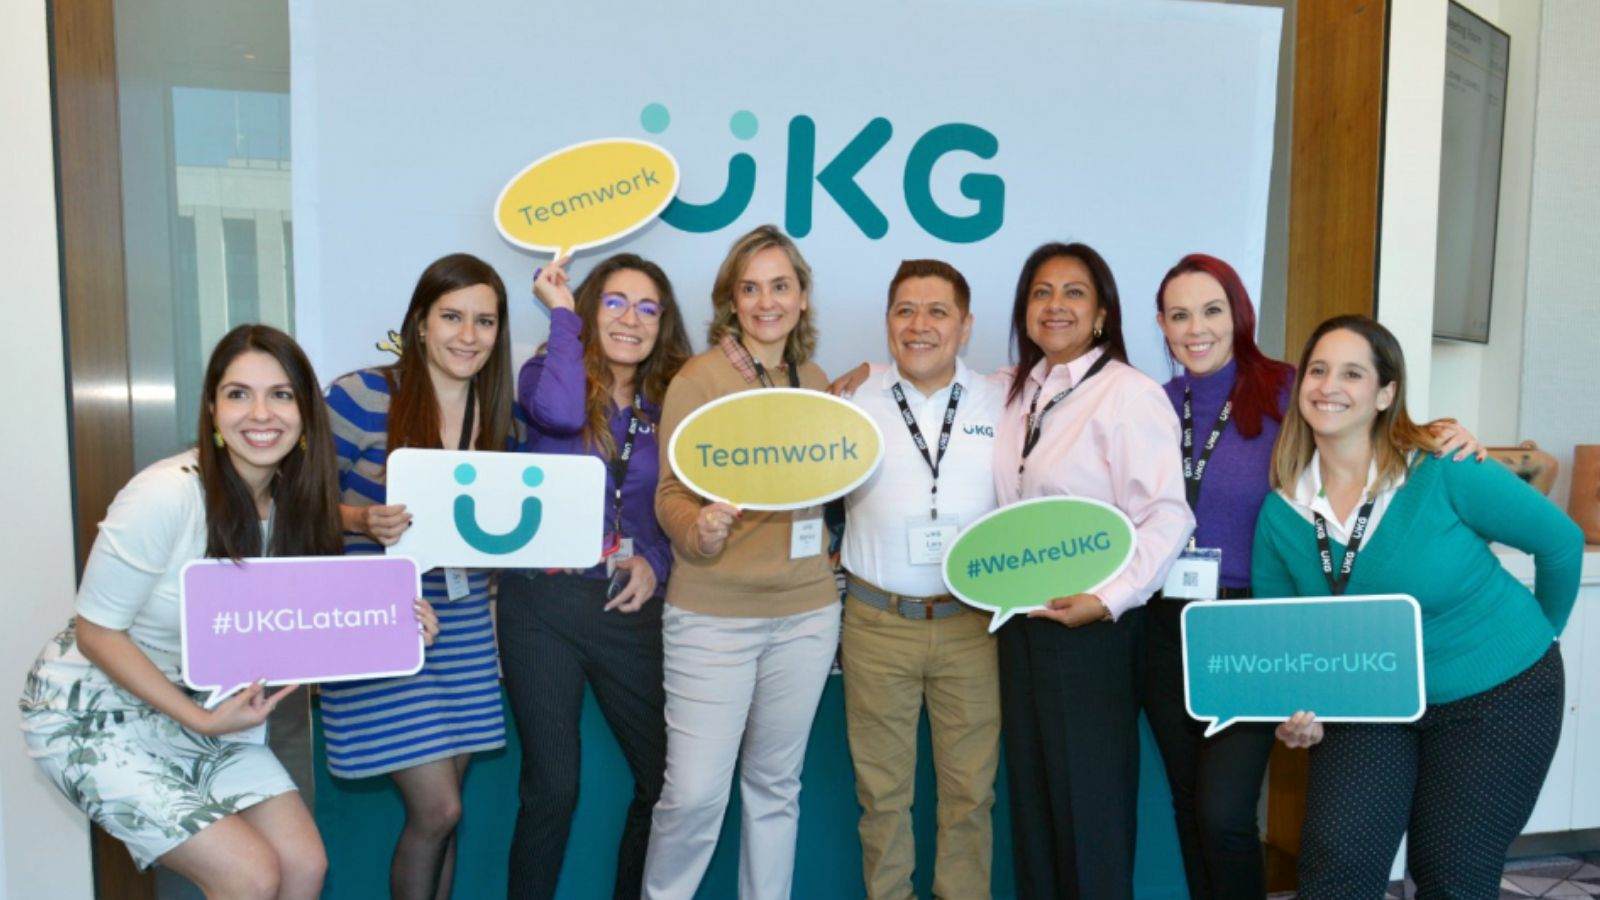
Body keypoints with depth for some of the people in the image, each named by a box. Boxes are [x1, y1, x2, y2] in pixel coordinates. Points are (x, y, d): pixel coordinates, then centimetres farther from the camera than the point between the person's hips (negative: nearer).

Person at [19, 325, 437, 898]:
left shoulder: (296, 500, -8)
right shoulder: (166, 495, -27)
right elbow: (95, 631, -18)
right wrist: (199, 720, -23)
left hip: (206, 708, 6)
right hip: (97, 712, -5)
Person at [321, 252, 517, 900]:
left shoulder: (498, 416, 5)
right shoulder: (360, 397, -12)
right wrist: (364, 521, -27)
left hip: (464, 625, 5)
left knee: (441, 809, 13)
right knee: (437, 810, -4)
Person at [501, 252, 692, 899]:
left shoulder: (670, 404, 7)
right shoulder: (548, 373, -2)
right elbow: (559, 411, -27)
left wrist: (655, 562, -9)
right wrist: (562, 311, -14)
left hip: (630, 606, 3)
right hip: (543, 600, -3)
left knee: (665, 777, 9)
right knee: (552, 786, 3)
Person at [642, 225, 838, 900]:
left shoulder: (817, 382, 7)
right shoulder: (698, 378, -8)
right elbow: (671, 494, -9)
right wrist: (698, 530, -29)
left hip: (806, 612, 5)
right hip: (713, 615, -4)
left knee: (775, 784, 16)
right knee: (695, 793, -2)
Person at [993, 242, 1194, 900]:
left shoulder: (1130, 394, -12)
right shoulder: (1017, 391, 10)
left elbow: (1167, 517, -18)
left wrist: (1108, 599, -24)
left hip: (1090, 624, -7)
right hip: (1021, 619, 7)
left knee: (1090, 796, 6)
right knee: (1030, 788, 16)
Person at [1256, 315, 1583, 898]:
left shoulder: (1442, 476, -21)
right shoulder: (1281, 512, -10)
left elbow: (1561, 541, -5)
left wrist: (1542, 631, 8)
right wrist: (1297, 708, -17)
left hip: (1497, 696, -2)